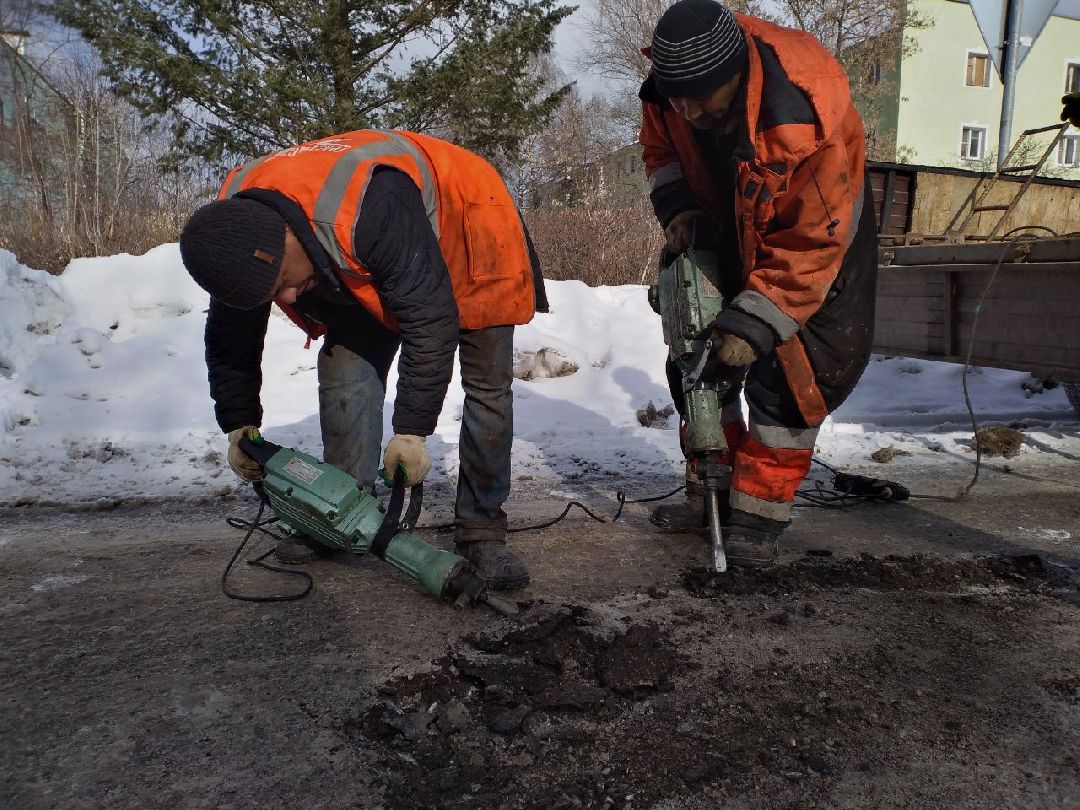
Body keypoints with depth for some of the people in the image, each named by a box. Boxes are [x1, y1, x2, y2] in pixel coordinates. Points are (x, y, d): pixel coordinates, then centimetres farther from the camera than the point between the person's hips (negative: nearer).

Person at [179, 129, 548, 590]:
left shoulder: (368, 206, -45)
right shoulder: (234, 230, -21)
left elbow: (430, 318, -39)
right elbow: (230, 337, -4)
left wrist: (412, 430, -35)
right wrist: (239, 423, -4)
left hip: (465, 237, -5)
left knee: (488, 387, -8)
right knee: (345, 372, -6)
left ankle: (481, 529, 1)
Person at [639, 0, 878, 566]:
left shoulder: (807, 118, -40)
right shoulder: (670, 91, -23)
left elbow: (810, 243, -33)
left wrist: (755, 323, -34)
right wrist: (676, 205, -17)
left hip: (814, 229, -5)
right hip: (724, 227, 6)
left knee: (788, 372, -12)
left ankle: (759, 513, 0)